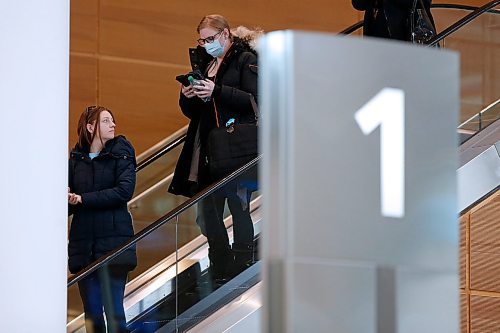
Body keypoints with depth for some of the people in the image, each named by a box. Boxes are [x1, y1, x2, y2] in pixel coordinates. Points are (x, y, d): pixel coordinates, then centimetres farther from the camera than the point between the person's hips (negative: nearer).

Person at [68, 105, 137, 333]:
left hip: (114, 241, -3)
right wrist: (67, 200, -11)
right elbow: (68, 206, 13)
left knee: (113, 310, -8)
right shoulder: (76, 159, 11)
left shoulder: (121, 153, 3)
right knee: (92, 314, 4)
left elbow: (125, 190, -13)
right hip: (83, 244, 3)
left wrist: (83, 199, -14)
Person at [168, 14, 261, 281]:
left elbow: (256, 100, -13)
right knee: (208, 213, 3)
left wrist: (217, 91, -20)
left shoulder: (245, 59, -1)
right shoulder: (204, 65, 20)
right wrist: (187, 97, 0)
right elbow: (192, 112, 23)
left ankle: (242, 268, -1)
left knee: (239, 207, -6)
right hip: (207, 150, 7)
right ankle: (220, 271, 9)